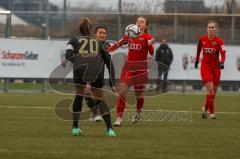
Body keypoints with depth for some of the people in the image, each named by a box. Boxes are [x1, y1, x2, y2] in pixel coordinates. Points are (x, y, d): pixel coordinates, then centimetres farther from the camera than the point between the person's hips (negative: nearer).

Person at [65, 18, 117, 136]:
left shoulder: (74, 40, 25)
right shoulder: (97, 42, 30)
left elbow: (68, 55, 4)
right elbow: (108, 61, 25)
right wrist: (112, 83, 24)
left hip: (80, 68, -1)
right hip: (96, 70, 1)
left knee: (79, 96, 22)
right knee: (99, 99, 14)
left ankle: (75, 128, 23)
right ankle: (109, 129, 1)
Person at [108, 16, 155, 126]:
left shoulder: (147, 37, -3)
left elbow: (151, 53, -15)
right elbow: (118, 45, 22)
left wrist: (150, 45, -35)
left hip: (141, 67, -3)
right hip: (128, 66, 3)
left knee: (138, 94, 7)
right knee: (122, 91, -12)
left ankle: (138, 113, 37)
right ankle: (119, 119, -11)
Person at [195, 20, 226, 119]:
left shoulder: (219, 41, -12)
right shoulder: (202, 39, -4)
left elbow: (223, 53, -25)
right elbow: (198, 50, 15)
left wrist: (222, 62, -43)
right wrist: (197, 60, 21)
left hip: (216, 67, 1)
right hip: (205, 67, -1)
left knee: (213, 92, 9)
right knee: (210, 90, -15)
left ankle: (205, 108, 34)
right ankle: (211, 113, -9)